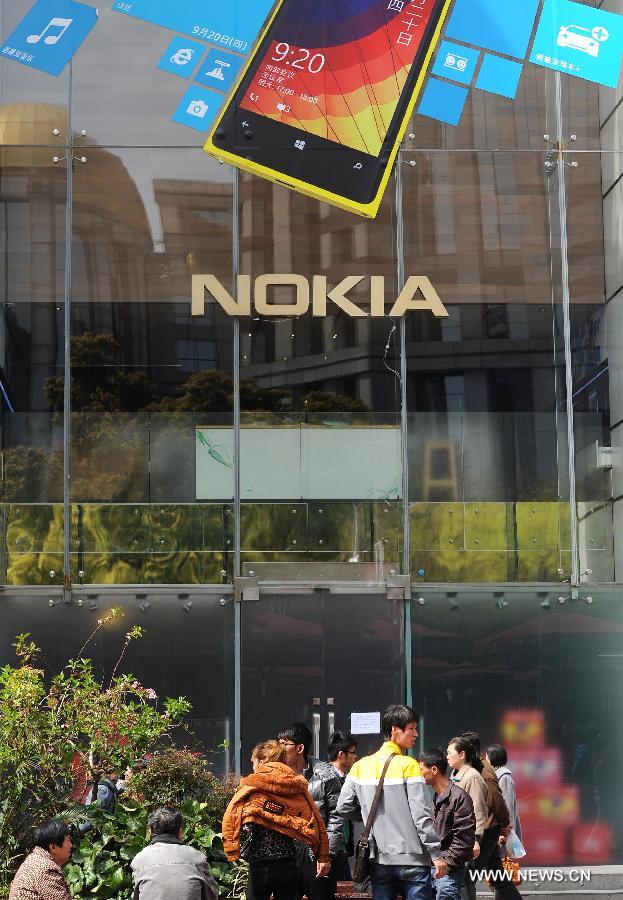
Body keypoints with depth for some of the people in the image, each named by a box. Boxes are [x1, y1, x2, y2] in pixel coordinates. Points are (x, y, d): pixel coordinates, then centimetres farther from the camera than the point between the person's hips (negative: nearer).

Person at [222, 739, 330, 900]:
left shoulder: (250, 786, -3)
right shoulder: (297, 787, 6)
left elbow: (230, 819, -13)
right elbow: (316, 824, 4)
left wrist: (232, 854, -11)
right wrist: (323, 858, 9)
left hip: (259, 865, -3)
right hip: (289, 866, 3)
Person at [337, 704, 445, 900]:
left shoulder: (361, 766, 6)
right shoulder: (408, 765, -9)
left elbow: (344, 809, 6)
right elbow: (421, 816, -12)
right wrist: (437, 855, -7)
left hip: (380, 859, 5)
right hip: (412, 860, -5)